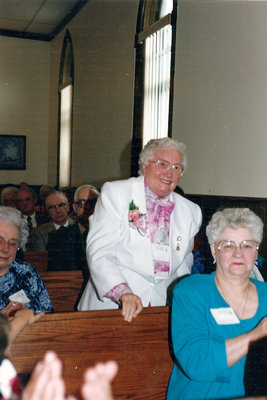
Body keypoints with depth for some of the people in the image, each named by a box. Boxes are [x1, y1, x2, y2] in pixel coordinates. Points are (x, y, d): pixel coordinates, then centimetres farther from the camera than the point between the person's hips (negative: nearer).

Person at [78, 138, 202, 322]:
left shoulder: (191, 212, 11)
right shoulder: (115, 193, 0)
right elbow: (99, 252, -10)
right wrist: (123, 292, -23)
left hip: (161, 307, 3)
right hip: (110, 304, -3)